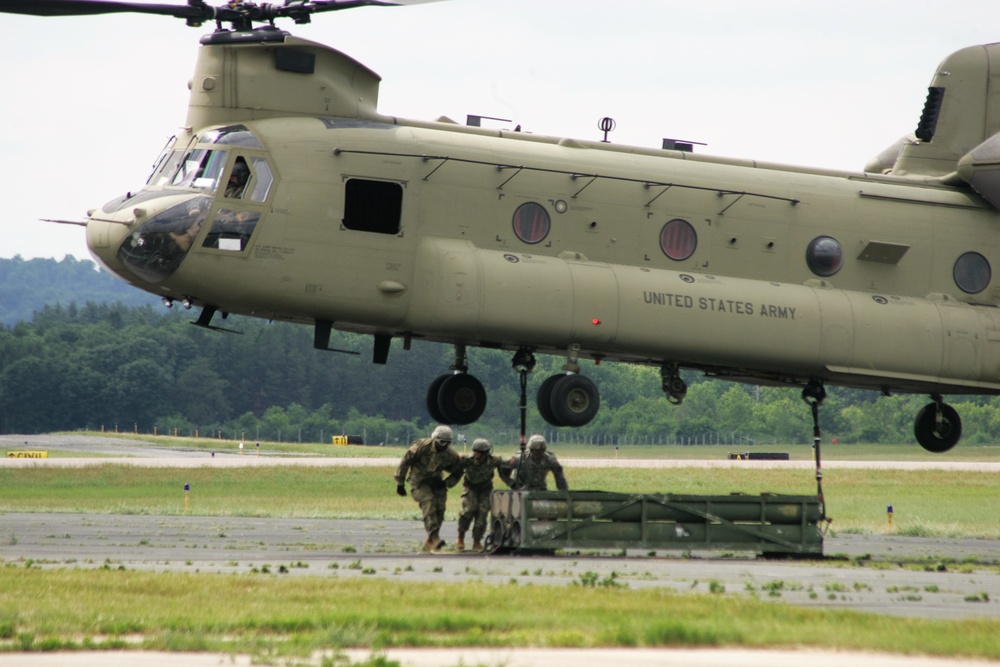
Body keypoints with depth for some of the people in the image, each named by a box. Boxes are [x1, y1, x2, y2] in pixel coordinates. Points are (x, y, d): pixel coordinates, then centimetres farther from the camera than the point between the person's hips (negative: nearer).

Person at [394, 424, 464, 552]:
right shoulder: (422, 446, -19)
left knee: (439, 508, -10)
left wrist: (445, 484, -7)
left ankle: (430, 543, 2)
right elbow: (405, 462, -11)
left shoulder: (451, 455, -6)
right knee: (429, 503, -28)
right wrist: (400, 483, -9)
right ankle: (433, 536, -39)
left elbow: (457, 473, 10)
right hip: (419, 482, -5)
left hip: (436, 482, 5)